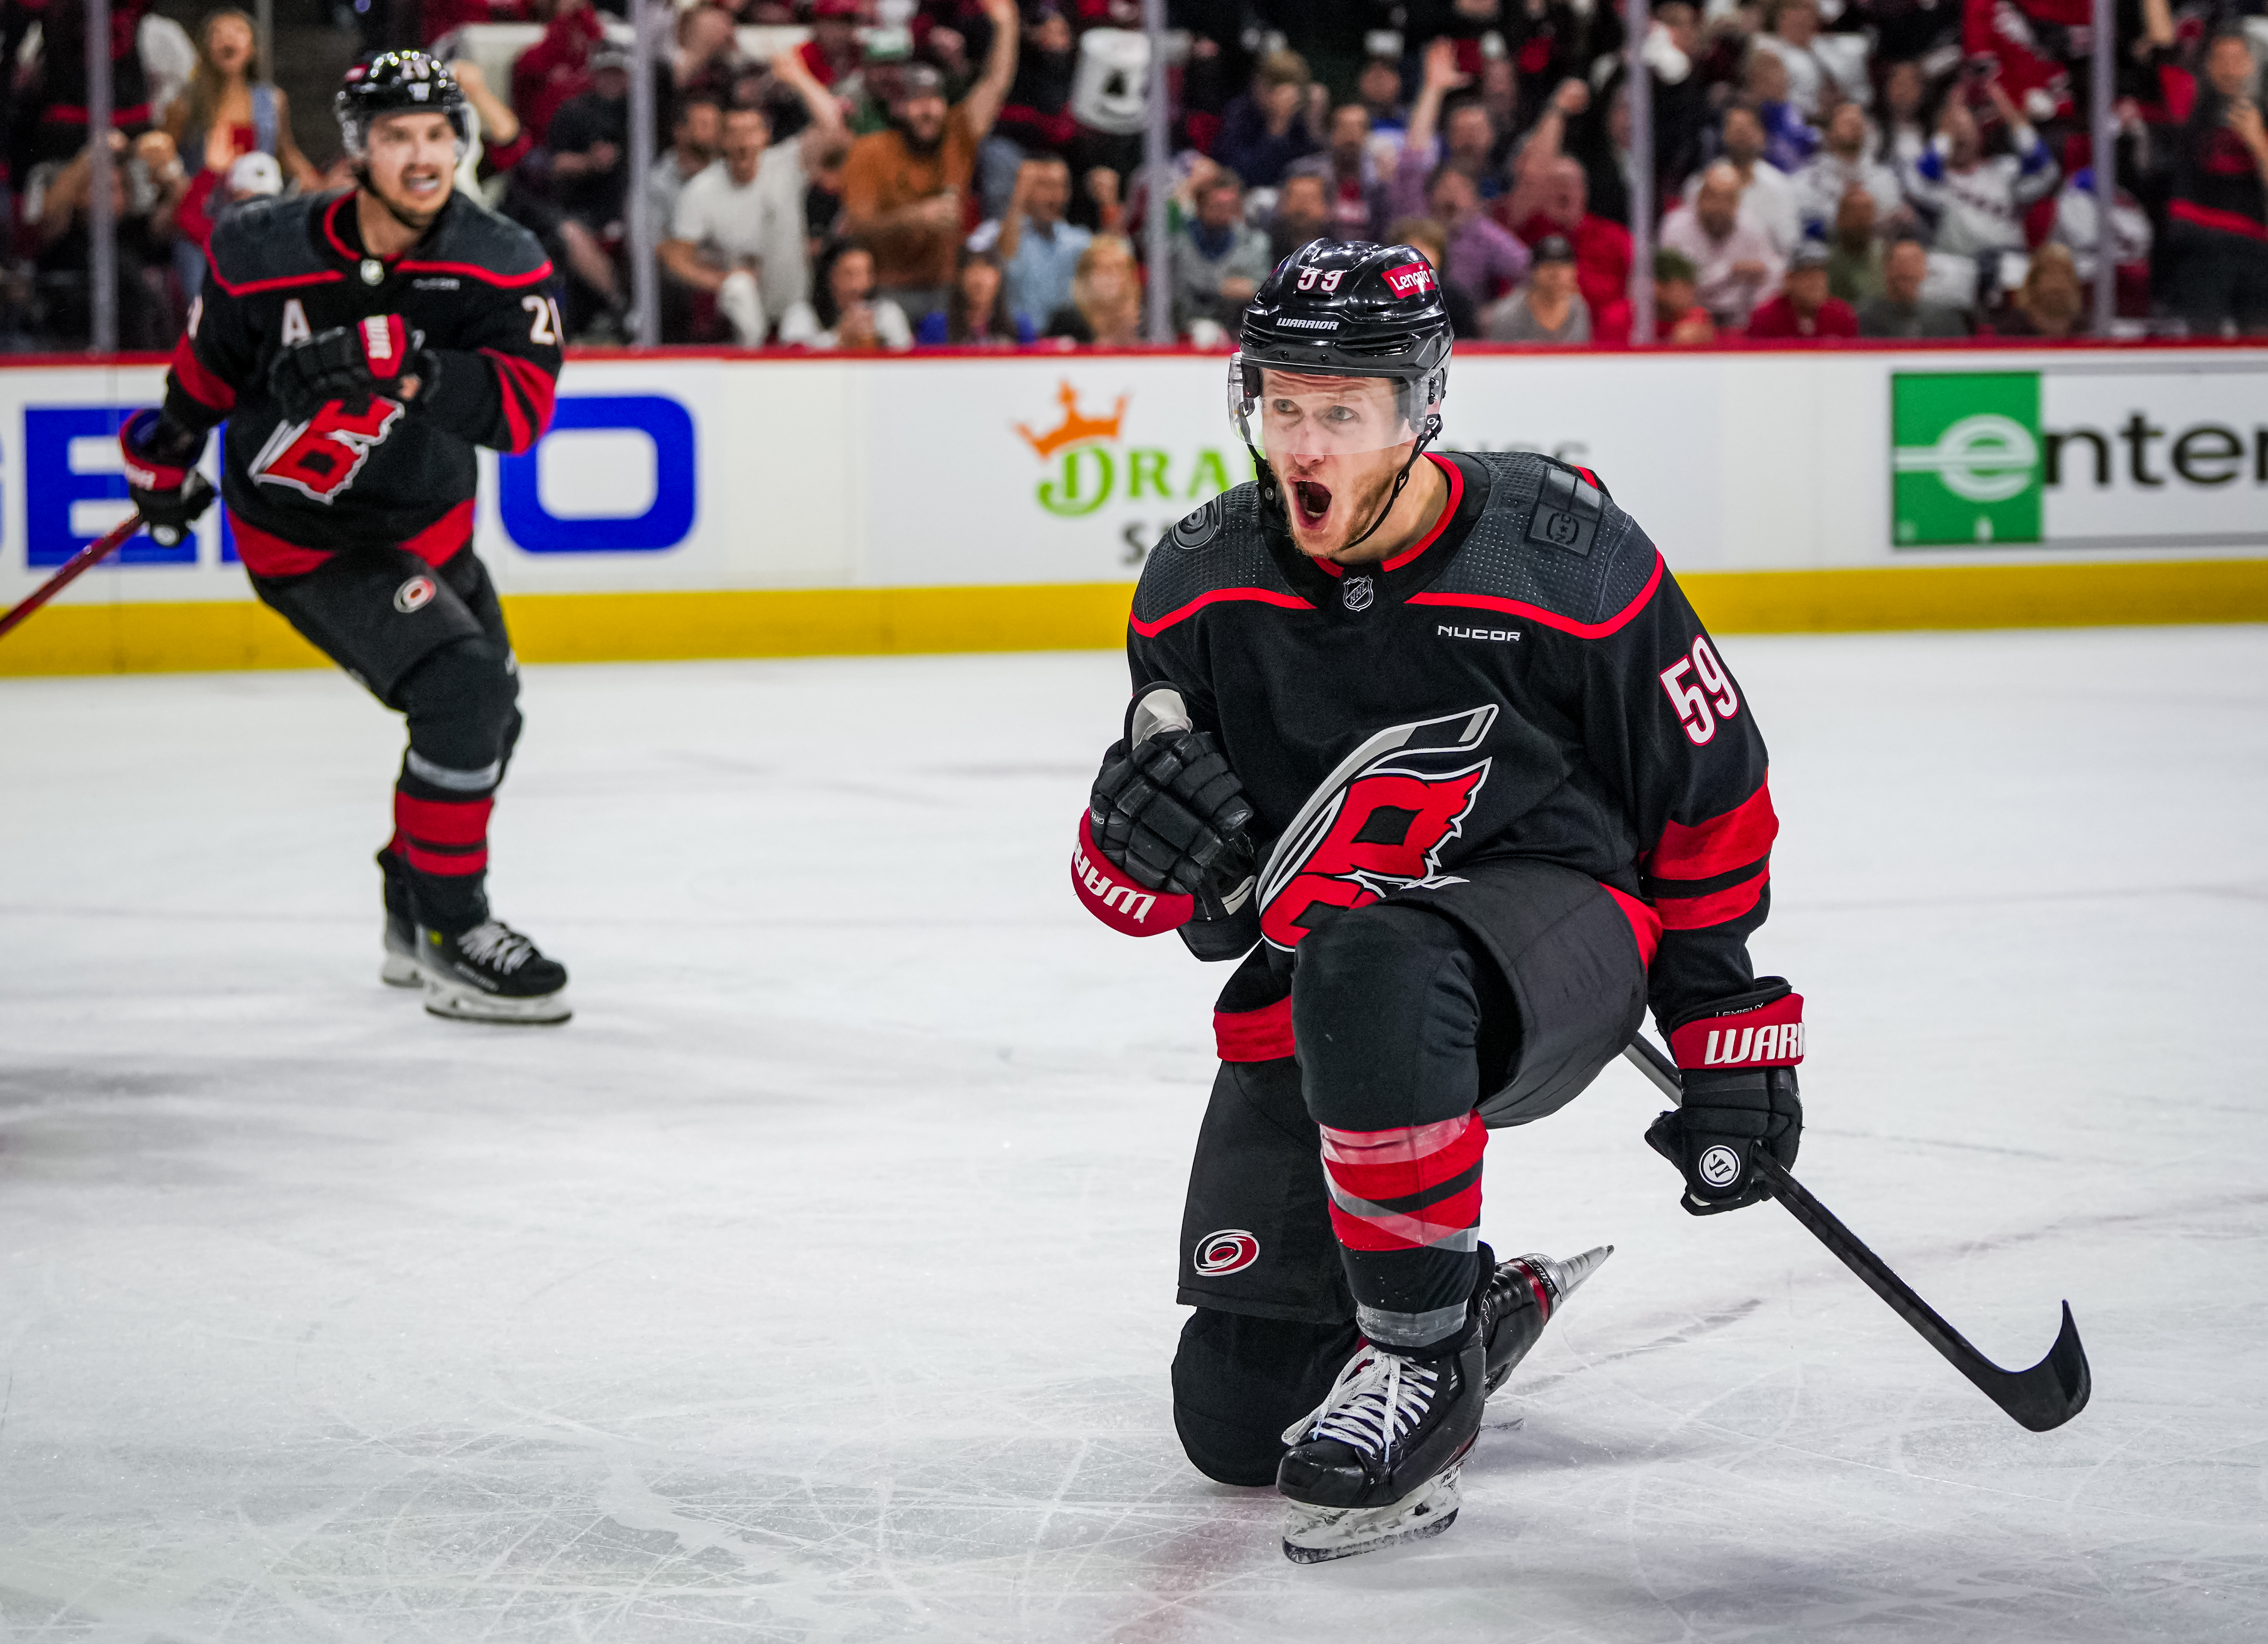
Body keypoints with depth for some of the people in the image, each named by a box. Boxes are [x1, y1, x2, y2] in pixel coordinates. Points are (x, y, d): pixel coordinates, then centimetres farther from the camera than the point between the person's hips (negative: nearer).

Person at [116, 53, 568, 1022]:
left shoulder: (501, 265, -17)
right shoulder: (265, 256, -19)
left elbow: (521, 406, -31)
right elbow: (212, 358, 3)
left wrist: (398, 364, -45)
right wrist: (166, 450, 19)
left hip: (428, 526, 6)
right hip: (308, 540, -6)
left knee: (487, 721, 21)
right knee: (463, 688, -24)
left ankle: (414, 918, 43)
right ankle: (450, 936, -16)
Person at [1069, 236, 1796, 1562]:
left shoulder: (1562, 557, -15)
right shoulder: (1201, 586, -4)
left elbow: (1712, 798, -3)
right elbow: (1136, 892, 3)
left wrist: (1734, 1044, -3)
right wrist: (1136, 834, -22)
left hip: (1556, 927, -5)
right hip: (1310, 998, 5)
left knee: (1370, 973, -42)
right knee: (1234, 1420, 1)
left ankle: (1423, 1354, -24)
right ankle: (1487, 1307, 32)